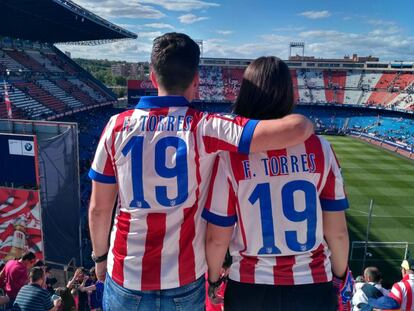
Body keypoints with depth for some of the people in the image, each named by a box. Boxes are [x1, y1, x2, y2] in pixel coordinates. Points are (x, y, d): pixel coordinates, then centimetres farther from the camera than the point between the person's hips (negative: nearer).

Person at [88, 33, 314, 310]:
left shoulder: (118, 126, -9)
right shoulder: (206, 128, -17)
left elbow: (98, 208, -2)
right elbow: (297, 129, -23)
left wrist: (100, 256, 15)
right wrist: (304, 124, 1)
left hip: (126, 280, 2)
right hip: (184, 284, -1)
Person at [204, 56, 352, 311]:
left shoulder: (230, 155, -15)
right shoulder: (319, 148, -10)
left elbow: (217, 239, -9)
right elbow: (337, 232, -4)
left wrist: (213, 280, 9)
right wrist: (341, 275, 14)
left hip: (250, 290, -1)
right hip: (314, 288, 2)